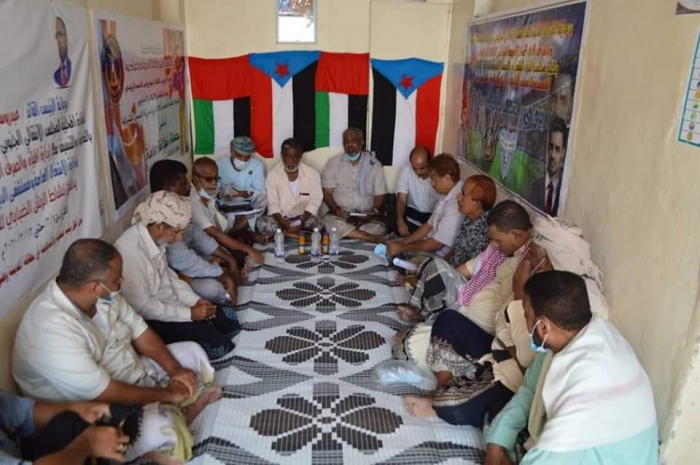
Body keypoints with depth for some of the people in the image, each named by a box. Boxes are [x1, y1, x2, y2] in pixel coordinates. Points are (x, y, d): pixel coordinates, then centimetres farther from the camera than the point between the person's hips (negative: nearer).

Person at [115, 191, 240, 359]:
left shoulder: (155, 238, -3)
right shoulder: (130, 250, -30)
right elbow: (141, 307, -26)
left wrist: (195, 300, -1)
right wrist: (189, 313, -21)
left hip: (170, 304, 9)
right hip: (149, 320, -9)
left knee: (229, 320, 5)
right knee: (218, 344, -16)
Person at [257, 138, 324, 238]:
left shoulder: (312, 173, -3)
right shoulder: (273, 175, -3)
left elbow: (314, 201, -8)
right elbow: (272, 204, -9)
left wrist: (301, 221, -26)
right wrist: (282, 222, -30)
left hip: (303, 217, 0)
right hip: (281, 218, 0)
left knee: (318, 223, -32)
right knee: (262, 223, -30)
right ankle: (303, 236, -27)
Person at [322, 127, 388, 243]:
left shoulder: (374, 165, 4)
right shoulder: (333, 163, 5)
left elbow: (379, 195, 6)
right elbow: (327, 193, 2)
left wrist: (374, 212, -15)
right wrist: (336, 209, -18)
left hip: (366, 218, 0)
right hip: (340, 215, 1)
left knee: (379, 229, -31)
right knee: (328, 221, -34)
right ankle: (370, 237, -28)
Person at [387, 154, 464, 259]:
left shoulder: (456, 204, -27)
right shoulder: (448, 197, 5)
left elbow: (436, 244, -24)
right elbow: (429, 226, 12)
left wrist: (401, 248, -14)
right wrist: (402, 242, 2)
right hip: (432, 248, 8)